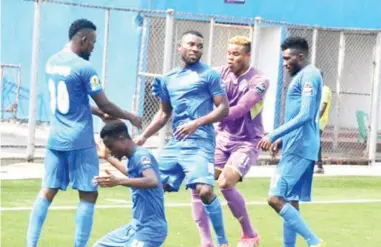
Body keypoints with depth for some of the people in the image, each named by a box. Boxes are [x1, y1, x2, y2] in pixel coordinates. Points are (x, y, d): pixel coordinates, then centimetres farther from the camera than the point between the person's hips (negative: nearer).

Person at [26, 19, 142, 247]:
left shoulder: (52, 62, 10)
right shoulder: (84, 68, -13)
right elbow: (104, 104, -8)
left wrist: (98, 112, 22)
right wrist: (130, 117, 7)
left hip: (56, 139, 7)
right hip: (80, 141, -7)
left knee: (47, 191, 6)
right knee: (88, 194, 1)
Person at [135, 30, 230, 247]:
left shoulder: (209, 75, 0)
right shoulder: (168, 79, 17)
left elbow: (224, 108, -5)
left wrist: (197, 123, -18)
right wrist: (143, 136, 17)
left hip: (199, 142, -6)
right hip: (175, 143, 6)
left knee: (204, 190, -20)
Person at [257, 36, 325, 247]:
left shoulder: (309, 75, -11)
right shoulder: (301, 77, 20)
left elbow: (305, 115, -21)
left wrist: (273, 135, -21)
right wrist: (282, 140, 22)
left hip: (299, 148, -10)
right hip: (297, 147, 10)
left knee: (276, 198, -14)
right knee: (290, 201, 9)